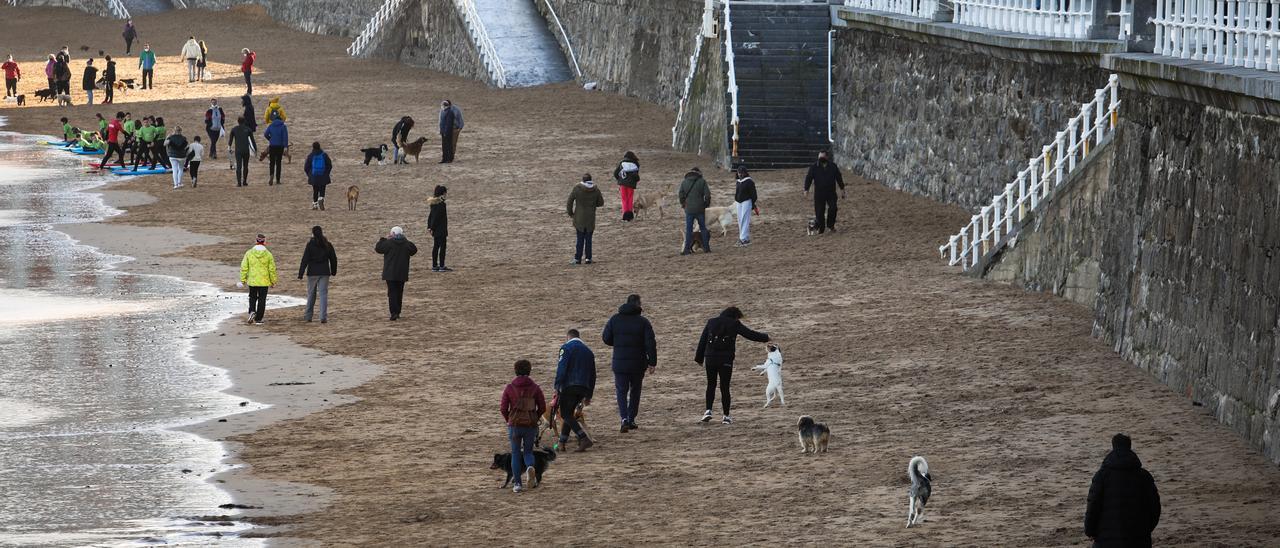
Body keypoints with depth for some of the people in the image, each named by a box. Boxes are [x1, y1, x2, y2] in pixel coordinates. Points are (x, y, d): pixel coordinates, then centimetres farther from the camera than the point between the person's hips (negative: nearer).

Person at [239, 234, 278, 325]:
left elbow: (244, 267, -3)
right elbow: (272, 269, -4)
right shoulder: (268, 254, -7)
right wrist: (273, 281, 7)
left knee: (252, 297, 18)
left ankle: (252, 311, -6)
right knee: (262, 299, 8)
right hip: (264, 282, -1)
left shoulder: (249, 253, -5)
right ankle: (258, 319, 9)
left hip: (252, 281, 1)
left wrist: (243, 280, 7)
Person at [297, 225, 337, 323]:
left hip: (312, 273, -2)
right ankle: (323, 317, -7)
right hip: (325, 272, 2)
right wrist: (333, 271, 23)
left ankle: (308, 316, 20)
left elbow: (305, 260, -11)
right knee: (323, 294, 1)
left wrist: (300, 274, -10)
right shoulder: (327, 245, 2)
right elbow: (333, 259, 10)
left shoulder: (310, 244, -9)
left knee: (311, 294, 12)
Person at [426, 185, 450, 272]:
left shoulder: (434, 203, 10)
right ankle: (442, 266, -1)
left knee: (436, 246, 12)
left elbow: (431, 215, 13)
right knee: (443, 246, -3)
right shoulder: (441, 204, -18)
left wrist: (429, 226, 14)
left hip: (436, 230, 9)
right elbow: (436, 217, -19)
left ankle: (434, 266, 16)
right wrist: (432, 227, -15)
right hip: (441, 230, -9)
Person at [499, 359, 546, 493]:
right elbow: (543, 408, -1)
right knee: (528, 452, 15)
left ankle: (518, 483, 6)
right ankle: (530, 467, -18)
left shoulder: (509, 388, -1)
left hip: (514, 425, 0)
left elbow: (503, 409, -4)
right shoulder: (535, 388, -1)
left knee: (516, 454, 11)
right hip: (531, 425, 0)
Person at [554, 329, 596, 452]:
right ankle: (562, 442, 15)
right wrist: (588, 395, 26)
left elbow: (561, 368, -12)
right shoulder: (588, 351, 19)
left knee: (565, 414, -5)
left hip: (569, 386, -7)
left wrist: (557, 387, -12)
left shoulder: (566, 348, -1)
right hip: (583, 388, 7)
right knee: (569, 413, 17)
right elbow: (592, 374, 21)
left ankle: (584, 439, -20)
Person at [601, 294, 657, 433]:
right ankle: (631, 420, 19)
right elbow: (650, 343, -9)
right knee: (635, 391, 16)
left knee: (621, 391, 5)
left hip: (619, 363, 0)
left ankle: (624, 419, -16)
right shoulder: (643, 322, -5)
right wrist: (652, 363, -4)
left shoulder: (614, 319, 0)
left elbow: (606, 339, 3)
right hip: (638, 364, 0)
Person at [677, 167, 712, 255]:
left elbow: (681, 195, 1)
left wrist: (683, 204, 17)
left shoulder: (684, 182, 1)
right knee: (703, 228, 12)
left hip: (689, 209, 0)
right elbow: (707, 195, -6)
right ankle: (706, 247, 14)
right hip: (700, 209, 0)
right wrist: (706, 204, 9)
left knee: (688, 230, 3)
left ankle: (687, 249, 0)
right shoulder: (702, 181, -3)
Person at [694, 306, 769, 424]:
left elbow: (702, 341, 11)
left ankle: (708, 410, 1)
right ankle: (726, 416, 4)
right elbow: (750, 334, -2)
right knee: (725, 387, 3)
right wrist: (765, 337, 12)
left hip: (710, 358, 3)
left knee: (711, 385, 15)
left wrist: (699, 358, 16)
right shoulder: (734, 324, -1)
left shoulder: (711, 322, 10)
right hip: (726, 360, -3)